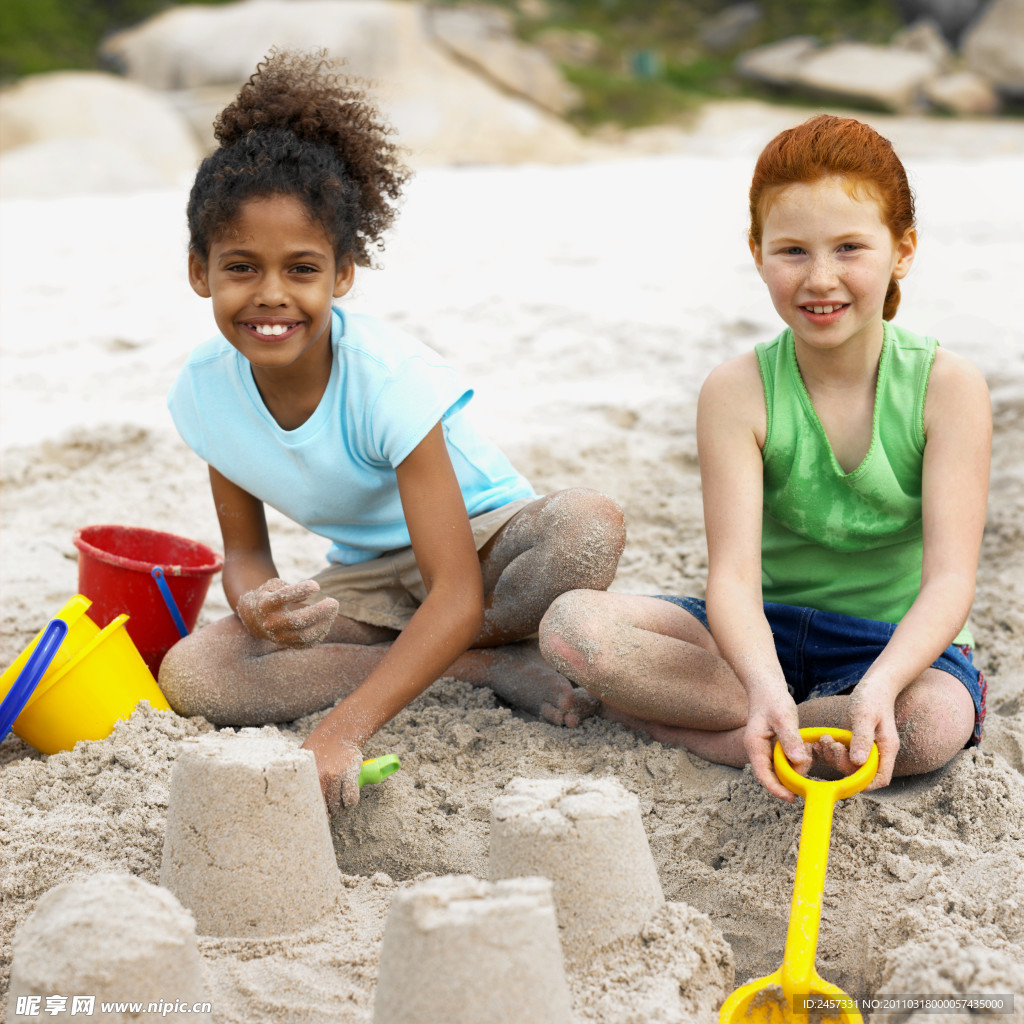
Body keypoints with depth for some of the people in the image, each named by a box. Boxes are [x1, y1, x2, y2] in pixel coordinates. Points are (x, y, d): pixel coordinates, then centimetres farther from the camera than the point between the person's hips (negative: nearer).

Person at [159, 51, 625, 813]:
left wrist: (343, 730, -46)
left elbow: (458, 594, -35)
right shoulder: (205, 393, -13)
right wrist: (256, 602, -27)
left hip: (484, 544, -5)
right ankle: (484, 665, -16)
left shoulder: (386, 377, -29)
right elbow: (244, 549, 0)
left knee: (591, 526, -38)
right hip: (367, 580, 5)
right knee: (190, 675, -22)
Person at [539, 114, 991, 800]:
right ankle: (815, 717, -21)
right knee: (571, 623, -22)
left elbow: (950, 578, -20)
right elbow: (733, 576, -21)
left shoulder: (947, 386, -12)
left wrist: (879, 685, -40)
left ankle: (682, 729, -19)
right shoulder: (738, 393, -11)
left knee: (936, 720, -38)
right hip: (766, 634, 2)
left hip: (898, 642, -1)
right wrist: (765, 688, -43)